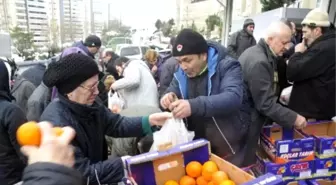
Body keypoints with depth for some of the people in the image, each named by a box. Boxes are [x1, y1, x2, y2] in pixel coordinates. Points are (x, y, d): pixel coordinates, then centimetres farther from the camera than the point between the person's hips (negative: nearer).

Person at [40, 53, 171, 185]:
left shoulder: (88, 105, -6)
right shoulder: (56, 125, -30)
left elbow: (116, 124, -5)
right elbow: (81, 173, -27)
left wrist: (149, 120, -17)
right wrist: (123, 164, -27)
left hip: (96, 173, 6)